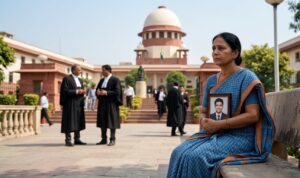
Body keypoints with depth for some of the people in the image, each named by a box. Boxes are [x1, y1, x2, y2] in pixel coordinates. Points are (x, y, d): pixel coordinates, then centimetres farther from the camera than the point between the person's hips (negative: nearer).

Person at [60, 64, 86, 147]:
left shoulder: (80, 80, 18)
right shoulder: (67, 79, -6)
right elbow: (65, 91, -14)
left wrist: (83, 92, -2)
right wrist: (76, 91, -19)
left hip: (79, 104, 8)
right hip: (70, 104, -8)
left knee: (78, 122, 8)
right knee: (69, 122, -5)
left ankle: (77, 139, 15)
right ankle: (68, 140, 1)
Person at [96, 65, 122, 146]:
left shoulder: (115, 80, -6)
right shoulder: (102, 80, 15)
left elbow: (117, 92, -13)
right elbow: (97, 90, 16)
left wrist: (106, 92, -22)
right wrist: (98, 92, -9)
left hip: (111, 104, -7)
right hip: (102, 104, 7)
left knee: (111, 122, -2)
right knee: (102, 122, 7)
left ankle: (112, 140, 4)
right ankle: (104, 139, 14)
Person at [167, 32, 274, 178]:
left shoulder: (246, 77, -7)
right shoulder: (211, 81, 13)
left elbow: (253, 115, -15)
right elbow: (203, 112, 16)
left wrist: (219, 124, -20)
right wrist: (204, 121, -10)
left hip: (238, 137, -6)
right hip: (212, 134, 6)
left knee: (195, 156, -28)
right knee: (179, 153, -20)